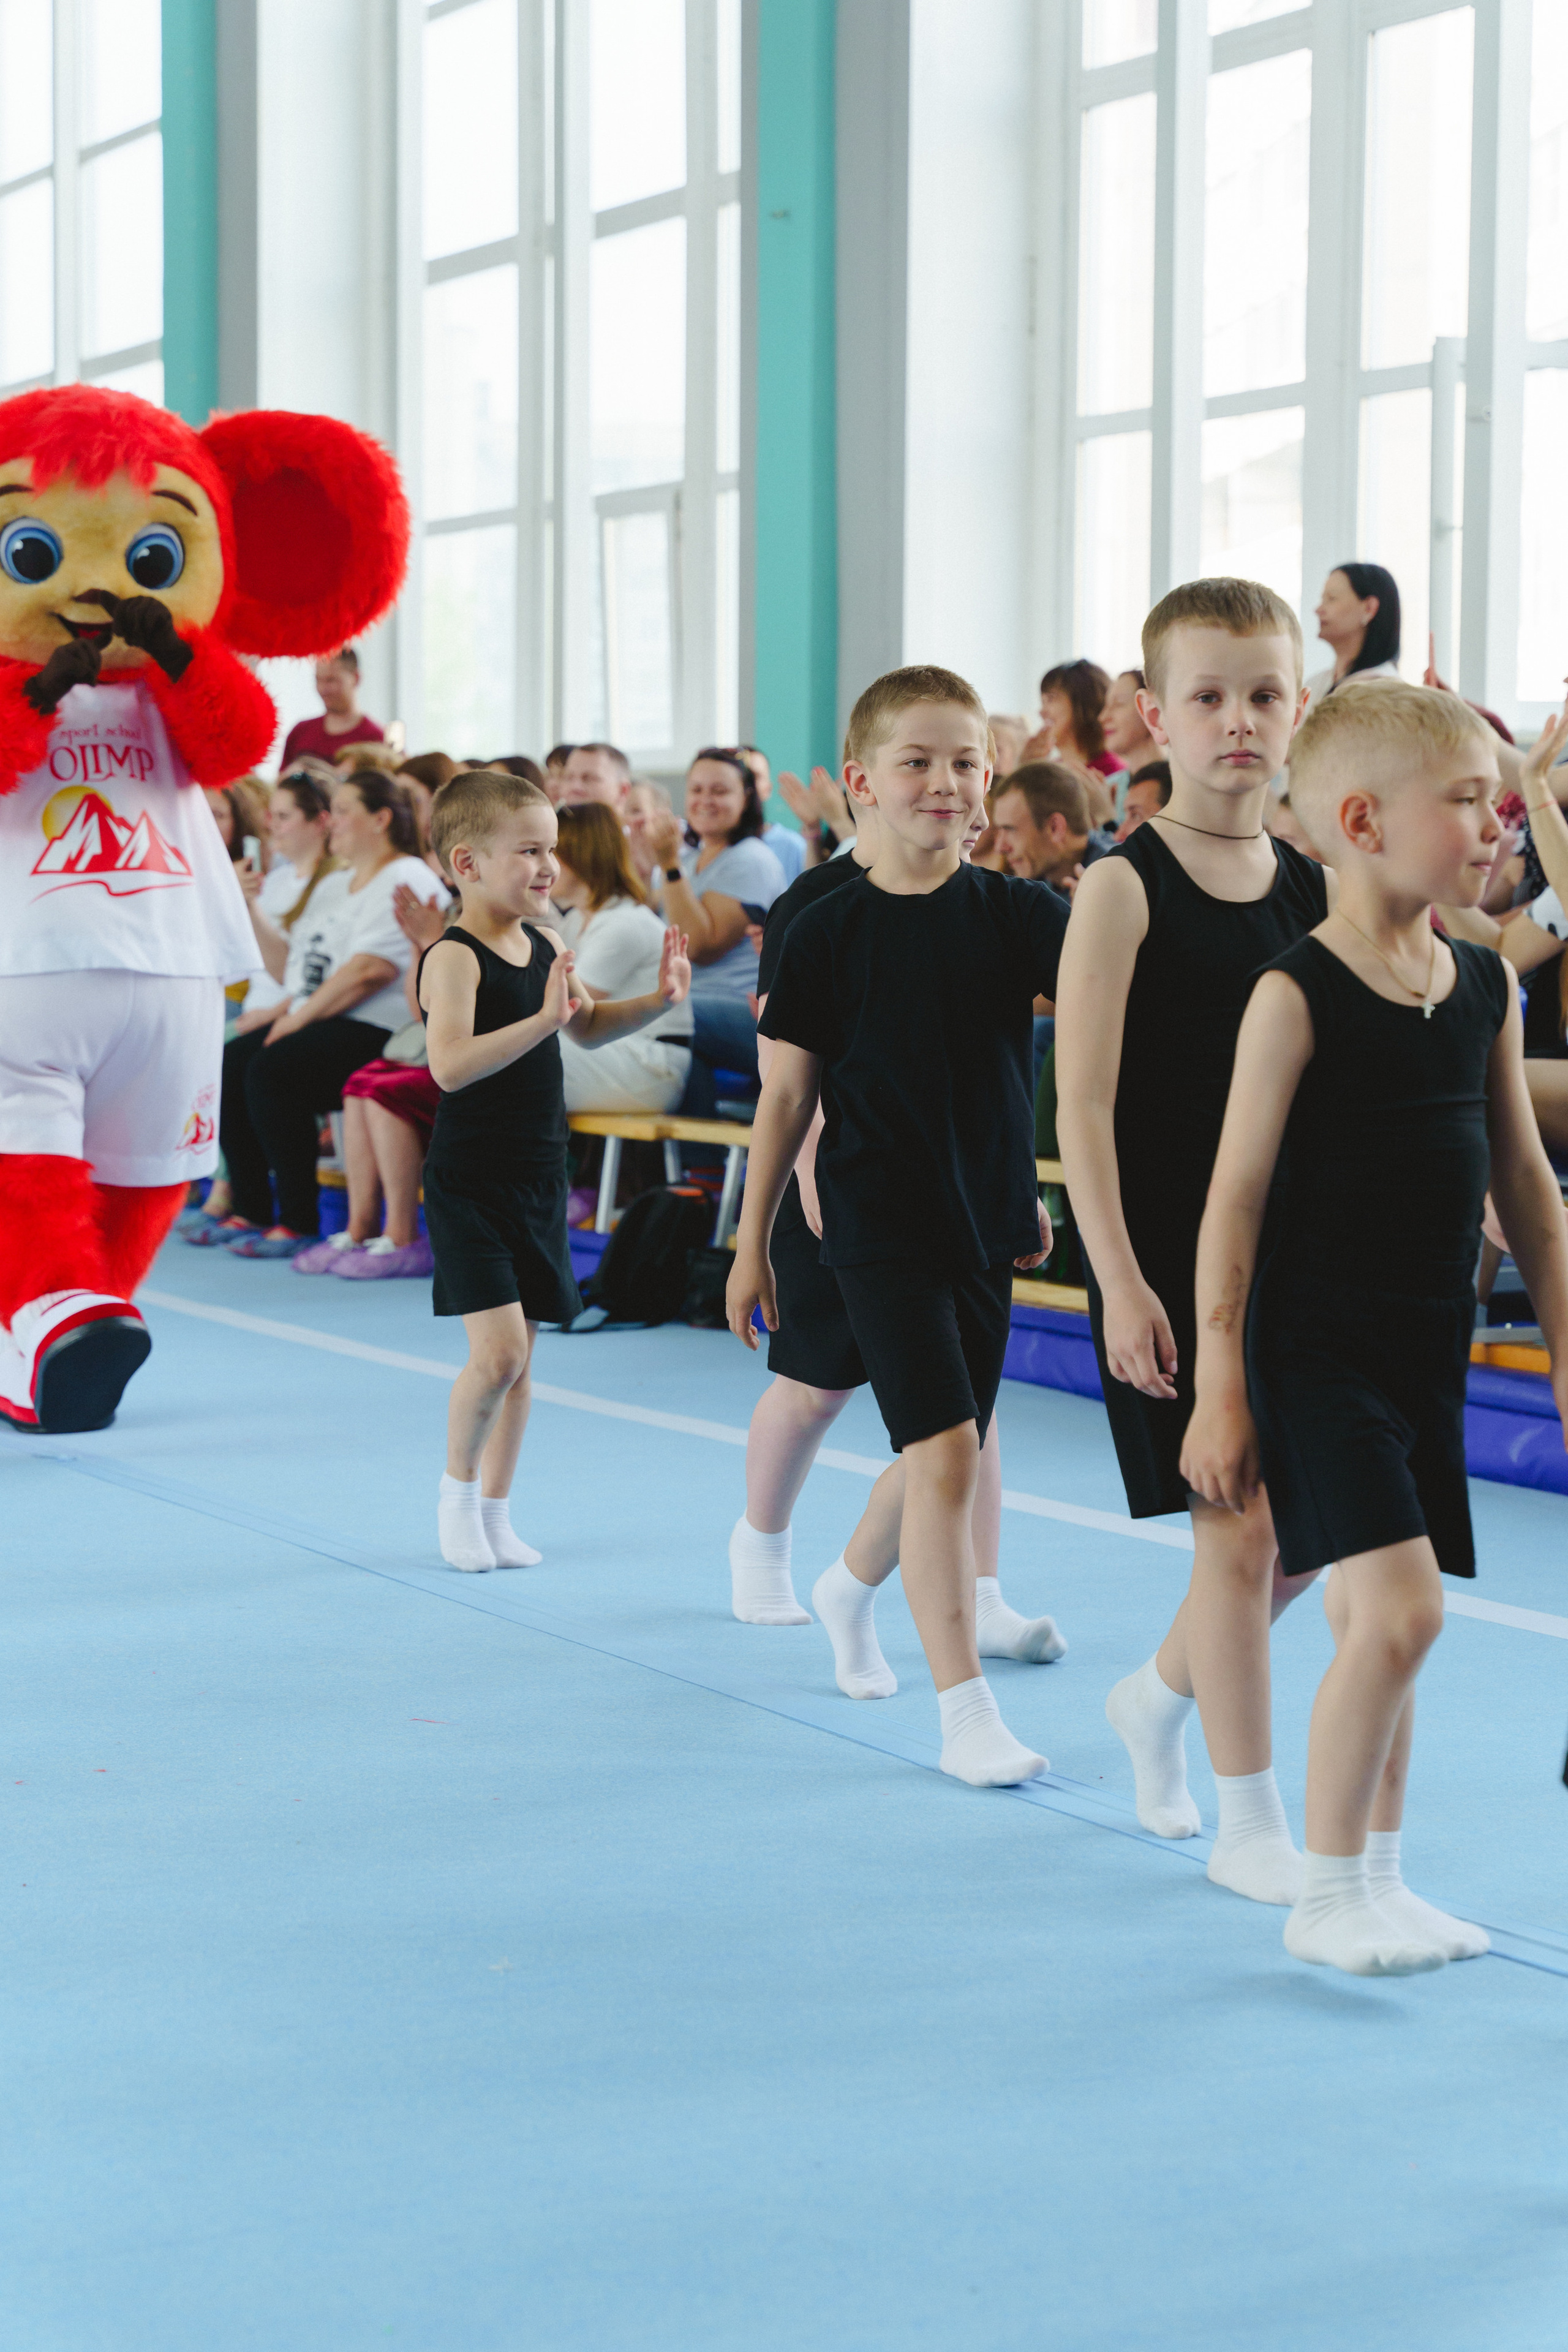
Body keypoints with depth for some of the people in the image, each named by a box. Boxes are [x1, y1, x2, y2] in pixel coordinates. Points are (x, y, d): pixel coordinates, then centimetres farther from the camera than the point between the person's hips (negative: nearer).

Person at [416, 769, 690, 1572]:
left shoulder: (546, 946, 6)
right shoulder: (453, 958, -17)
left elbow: (588, 1026, 23)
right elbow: (450, 1064, -31)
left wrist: (658, 1001, 7)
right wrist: (543, 1018, -37)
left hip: (539, 1180, 7)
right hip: (470, 1183, -7)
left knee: (519, 1354, 11)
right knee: (497, 1352, -14)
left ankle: (495, 1509, 22)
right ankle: (457, 1489, 9)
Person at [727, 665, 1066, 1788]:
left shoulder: (1015, 913, 0)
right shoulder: (829, 932, -6)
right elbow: (788, 1096, 1)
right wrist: (752, 1244, 3)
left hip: (987, 1216, 4)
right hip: (880, 1219, -4)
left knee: (948, 1456, 15)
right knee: (946, 1451, -13)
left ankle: (850, 1589, 45)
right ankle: (966, 1712, -9)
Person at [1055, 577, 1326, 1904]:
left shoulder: (1315, 893, 6)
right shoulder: (1125, 888, -10)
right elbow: (1084, 1104, -12)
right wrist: (1120, 1282, -16)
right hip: (1168, 1255, -6)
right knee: (1239, 1523, -4)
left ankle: (1162, 1694, 34)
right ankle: (1249, 1822, 9)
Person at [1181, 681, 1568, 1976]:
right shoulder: (1297, 995, -13)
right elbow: (1236, 1199, -12)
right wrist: (1222, 1390, -12)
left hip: (1429, 1352, 6)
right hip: (1315, 1349, -6)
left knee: (1379, 1621, 13)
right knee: (1401, 1609, -14)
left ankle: (1378, 1882, 24)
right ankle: (1326, 1896, -1)